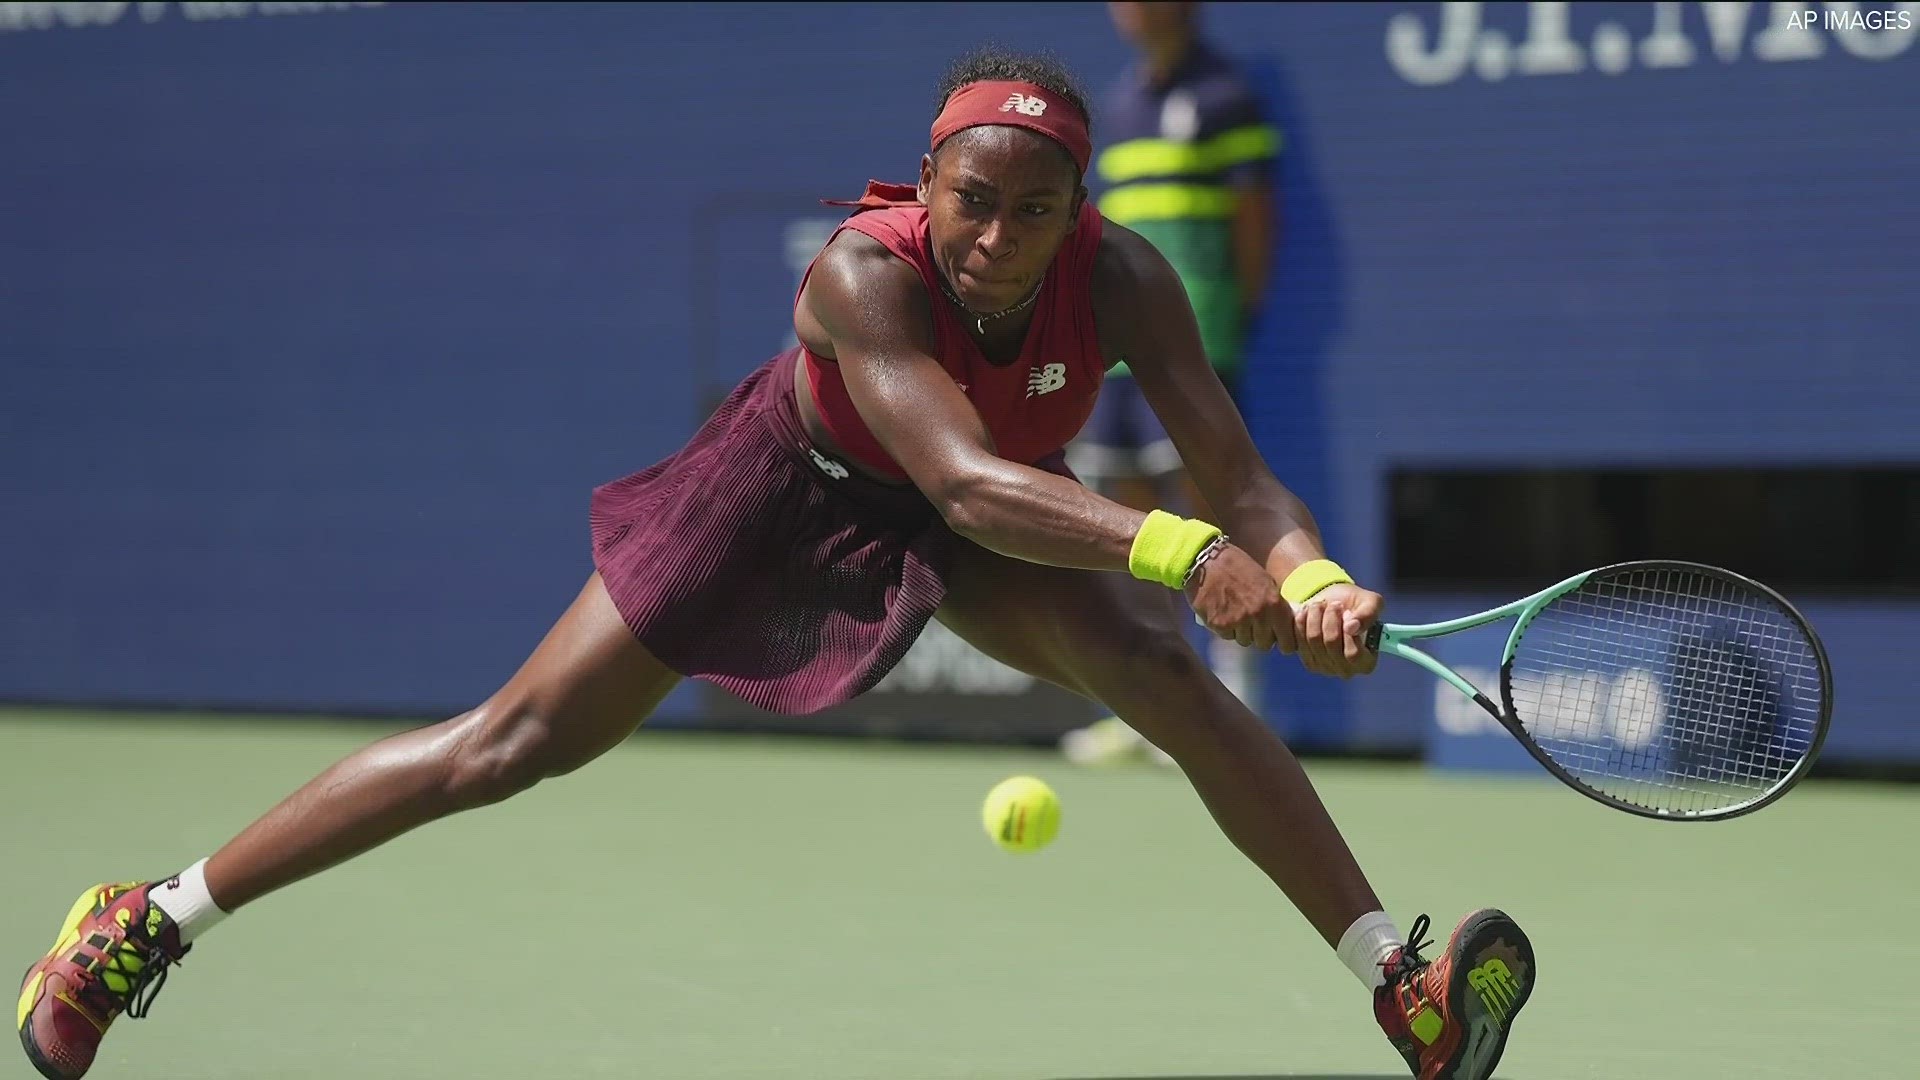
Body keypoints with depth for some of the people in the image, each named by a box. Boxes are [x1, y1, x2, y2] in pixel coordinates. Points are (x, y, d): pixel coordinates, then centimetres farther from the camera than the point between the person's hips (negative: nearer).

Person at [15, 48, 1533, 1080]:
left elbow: (1238, 476, -34)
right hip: (788, 492, -3)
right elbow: (966, 481, -51)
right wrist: (1175, 550, -64)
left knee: (1170, 676, -21)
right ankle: (150, 923, 8)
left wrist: (1308, 578, -57)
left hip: (987, 518, 3)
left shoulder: (1123, 283, -29)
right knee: (517, 743, -4)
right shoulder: (864, 272, -39)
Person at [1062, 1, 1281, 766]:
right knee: (1132, 515, 6)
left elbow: (1254, 215, -6)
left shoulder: (1224, 95, -4)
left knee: (1203, 497, -13)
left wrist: (1237, 320, -10)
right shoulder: (1119, 102, 18)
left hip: (1191, 334, -8)